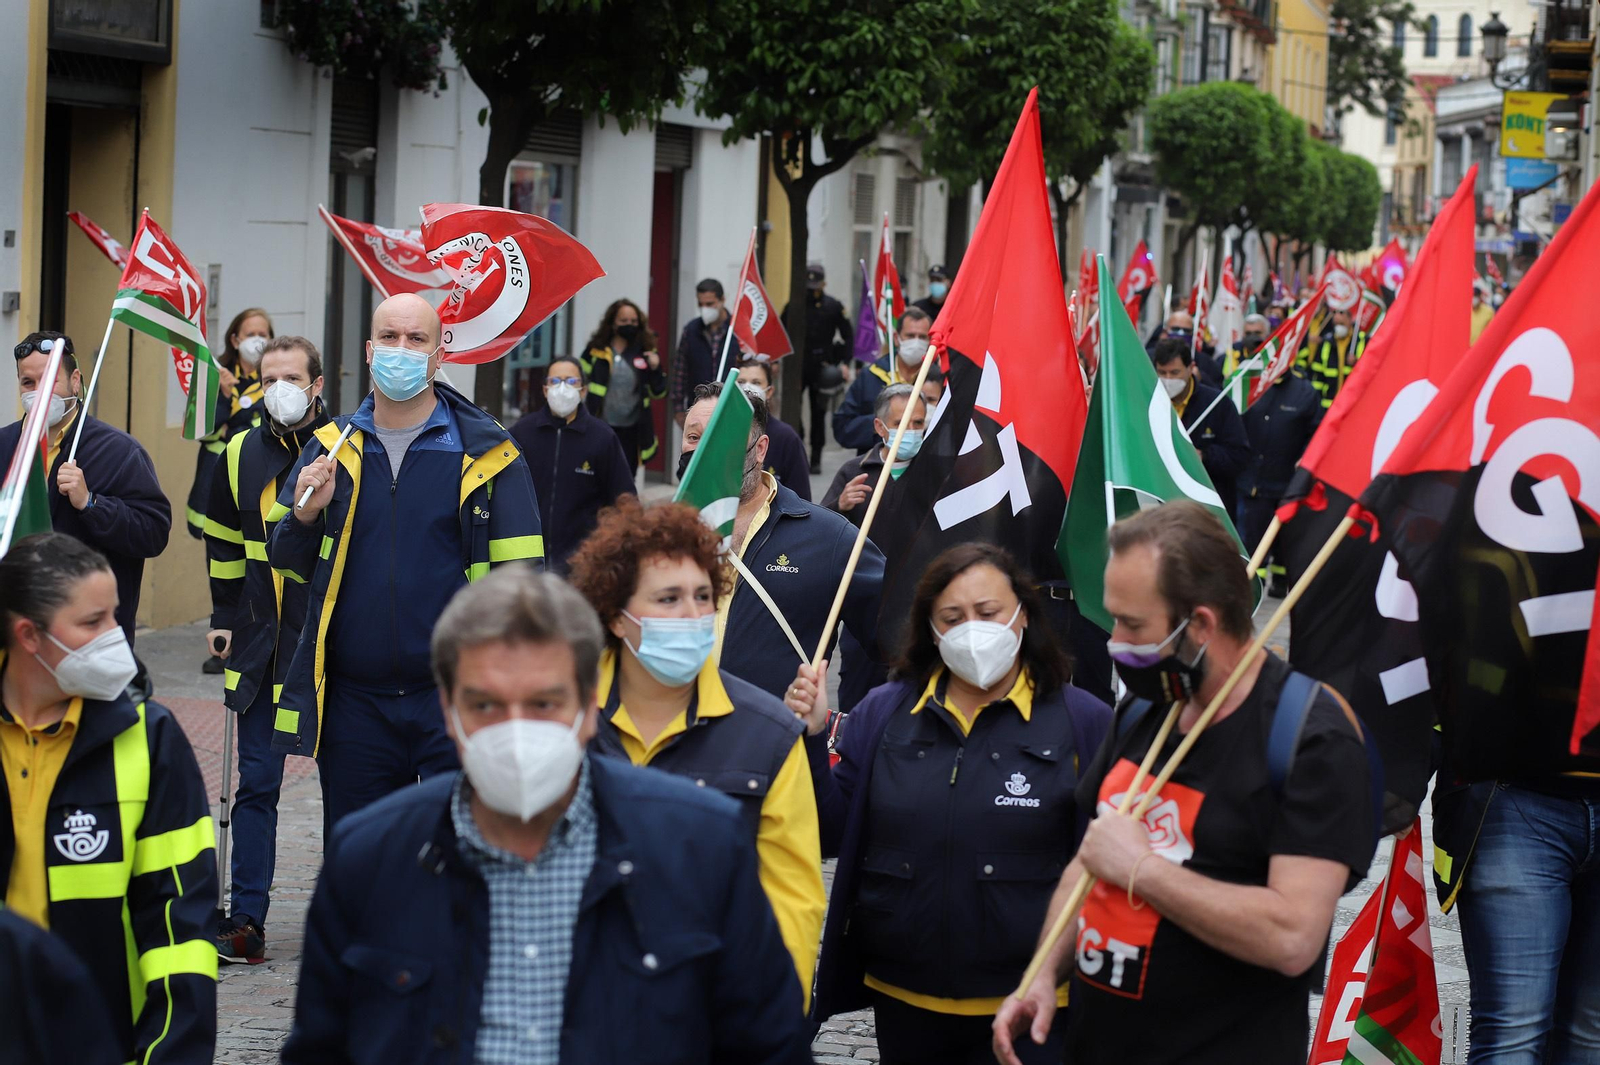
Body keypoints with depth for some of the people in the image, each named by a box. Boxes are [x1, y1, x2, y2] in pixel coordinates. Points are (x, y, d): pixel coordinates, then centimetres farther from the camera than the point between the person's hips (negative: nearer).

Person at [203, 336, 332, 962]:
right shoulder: (242, 454, 7)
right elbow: (224, 544, 20)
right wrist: (224, 619, 15)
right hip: (261, 644, 4)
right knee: (257, 781, 3)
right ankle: (245, 923, 5)